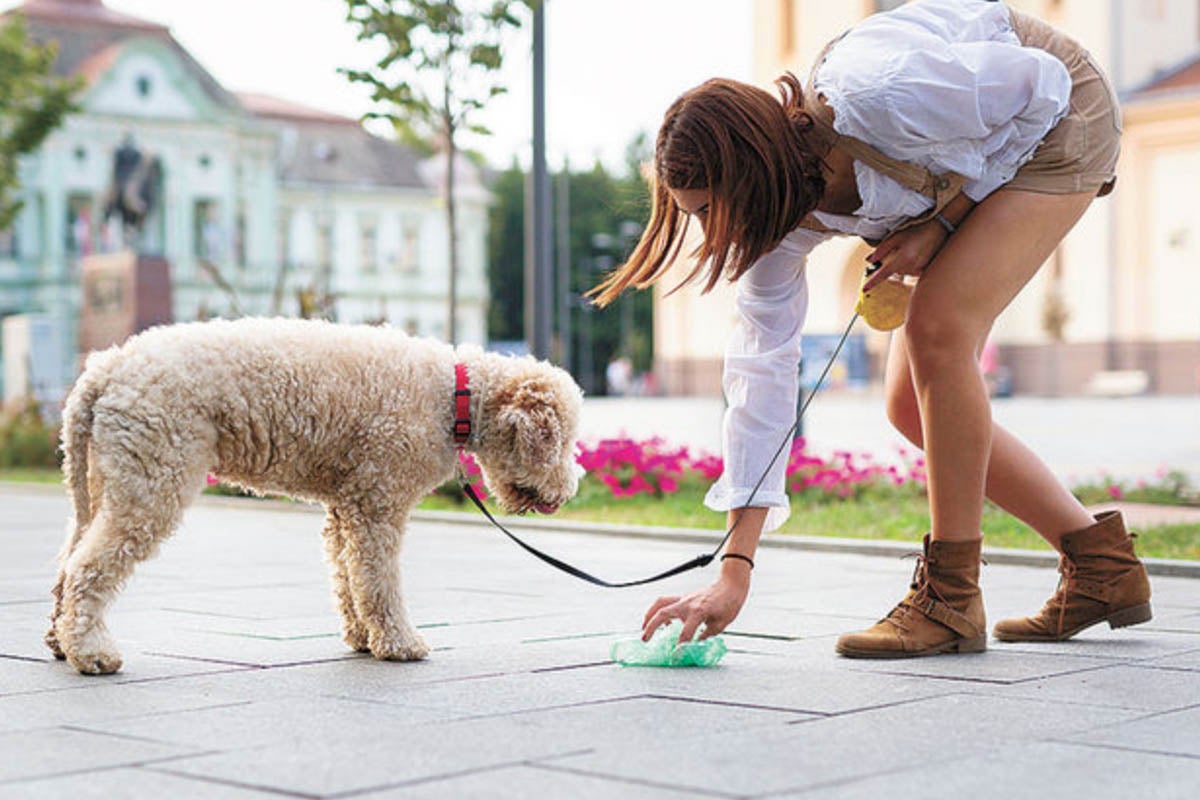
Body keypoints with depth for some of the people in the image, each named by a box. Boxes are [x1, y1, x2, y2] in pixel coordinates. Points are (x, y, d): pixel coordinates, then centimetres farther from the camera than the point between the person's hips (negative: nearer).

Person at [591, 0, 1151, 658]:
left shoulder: (874, 100, -40)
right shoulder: (778, 218, -18)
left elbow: (1042, 83, -24)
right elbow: (762, 374, -17)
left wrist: (942, 222, -24)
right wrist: (735, 571, -20)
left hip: (1057, 119, -7)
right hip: (963, 178, 7)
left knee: (937, 329, -25)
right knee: (910, 405, 0)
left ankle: (951, 597, -14)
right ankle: (1100, 567, 12)